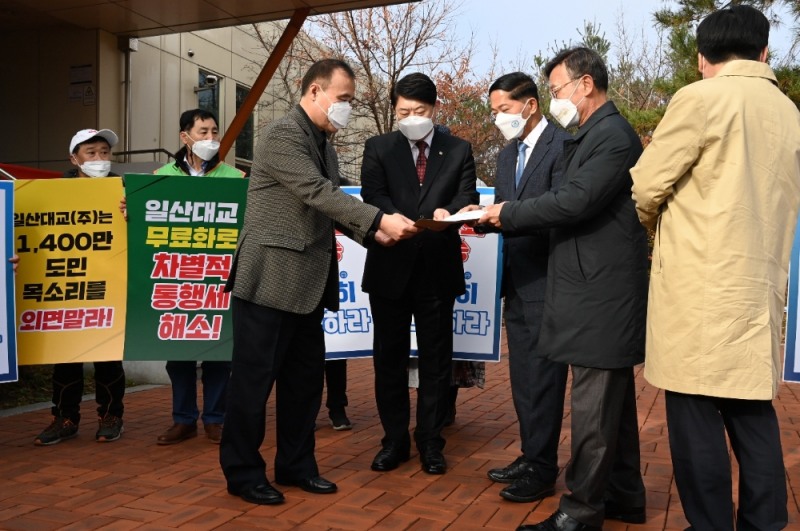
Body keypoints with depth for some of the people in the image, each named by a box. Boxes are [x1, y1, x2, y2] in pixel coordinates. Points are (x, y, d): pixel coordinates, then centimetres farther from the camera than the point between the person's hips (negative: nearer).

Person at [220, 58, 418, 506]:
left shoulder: (324, 144, 15)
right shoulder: (283, 135, -12)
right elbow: (319, 194, -23)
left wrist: (373, 233, -1)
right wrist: (380, 219, -27)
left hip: (307, 284, 9)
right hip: (270, 280, -9)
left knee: (306, 378, 14)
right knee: (255, 378, 2)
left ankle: (296, 465, 28)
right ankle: (243, 472, 17)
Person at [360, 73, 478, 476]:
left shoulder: (459, 150, 7)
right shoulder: (378, 148, 6)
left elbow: (466, 197, -3)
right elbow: (372, 196, -8)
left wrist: (448, 212, -26)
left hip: (437, 268, 0)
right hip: (390, 265, 0)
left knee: (436, 358, 7)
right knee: (389, 357, 8)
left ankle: (430, 442, 21)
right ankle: (394, 440, 23)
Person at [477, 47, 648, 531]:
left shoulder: (614, 135, -14)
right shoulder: (593, 135, 18)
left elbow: (575, 200, -23)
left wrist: (509, 213, -11)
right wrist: (502, 221, 5)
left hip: (600, 295, -10)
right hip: (601, 290, 10)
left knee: (594, 407, -3)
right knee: (613, 400, 17)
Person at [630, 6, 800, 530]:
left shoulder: (700, 98, -6)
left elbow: (646, 187, -5)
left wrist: (661, 222, 15)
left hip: (700, 286, -7)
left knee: (697, 419, 0)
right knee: (752, 413, 13)